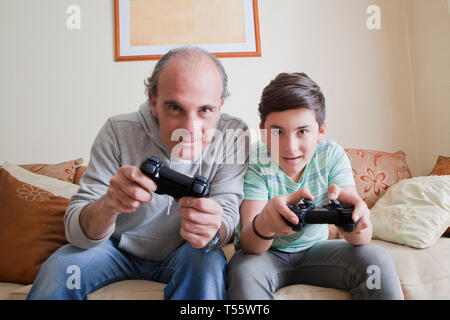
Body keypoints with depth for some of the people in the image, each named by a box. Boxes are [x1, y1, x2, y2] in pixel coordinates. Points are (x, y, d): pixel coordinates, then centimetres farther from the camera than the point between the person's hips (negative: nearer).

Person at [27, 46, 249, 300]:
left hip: (182, 254, 2)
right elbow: (77, 230, -22)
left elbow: (228, 214, -22)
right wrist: (108, 205, -46)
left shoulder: (233, 136, -22)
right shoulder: (119, 132, -22)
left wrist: (213, 232, -47)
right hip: (120, 248, -1)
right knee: (58, 269, -25)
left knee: (210, 263, -29)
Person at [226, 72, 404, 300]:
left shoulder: (332, 155, -14)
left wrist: (356, 218, -47)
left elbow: (362, 238, -21)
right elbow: (248, 245, -28)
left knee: (378, 261, -21)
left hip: (314, 248, 3)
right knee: (245, 272, -35)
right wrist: (264, 223, -53)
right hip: (266, 253, -2)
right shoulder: (254, 162, -21)